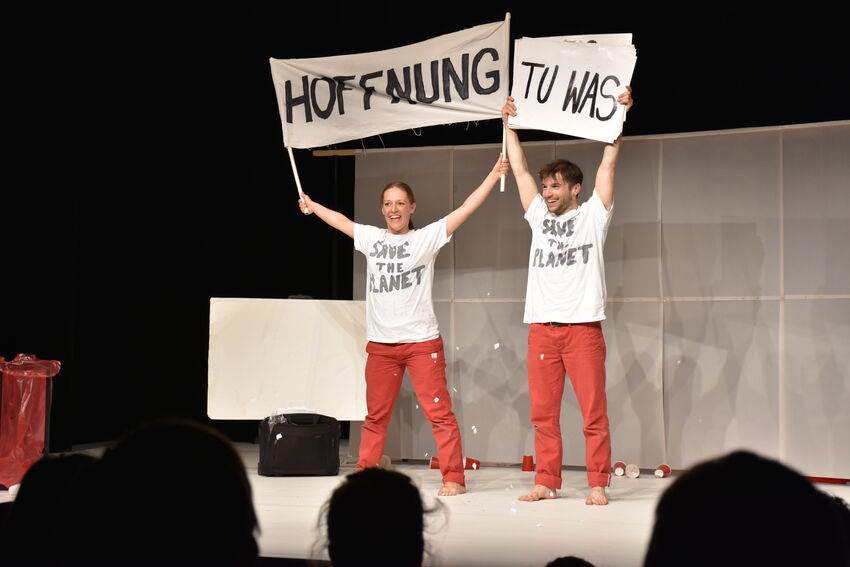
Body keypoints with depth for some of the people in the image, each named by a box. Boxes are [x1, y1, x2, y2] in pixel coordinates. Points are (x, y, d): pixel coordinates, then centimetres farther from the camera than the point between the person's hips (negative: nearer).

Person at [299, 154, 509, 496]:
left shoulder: (427, 237, 0)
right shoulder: (370, 238, 10)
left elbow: (465, 209, -3)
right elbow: (340, 220, 26)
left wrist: (493, 175, -8)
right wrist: (311, 206, 39)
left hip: (422, 342, -4)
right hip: (380, 344, 4)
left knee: (438, 412, -4)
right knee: (375, 415, 12)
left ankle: (453, 478, 0)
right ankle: (365, 472, 22)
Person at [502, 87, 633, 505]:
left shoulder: (593, 215, 6)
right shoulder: (539, 217, 16)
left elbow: (608, 164, 2)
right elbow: (519, 169, 20)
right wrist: (509, 124, 21)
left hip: (582, 326, -4)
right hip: (542, 327, 4)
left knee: (594, 413, -2)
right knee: (543, 413, 6)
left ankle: (598, 485, 3)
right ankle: (546, 483, 13)